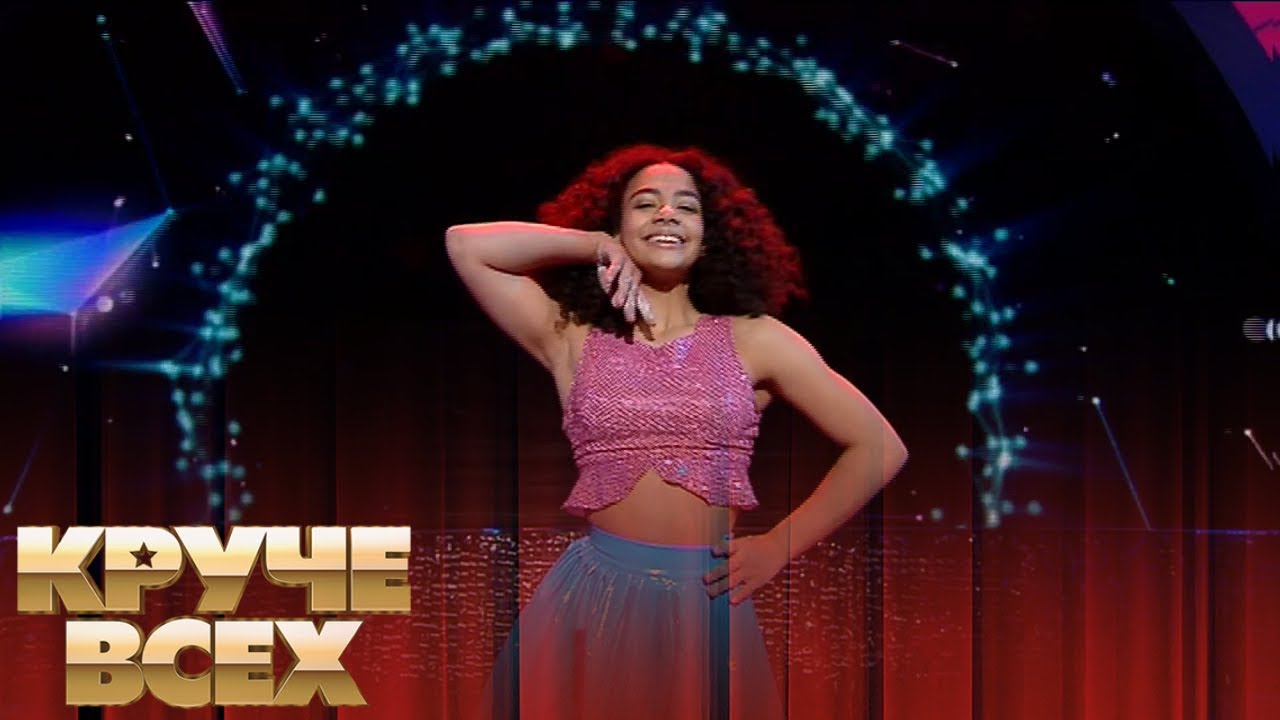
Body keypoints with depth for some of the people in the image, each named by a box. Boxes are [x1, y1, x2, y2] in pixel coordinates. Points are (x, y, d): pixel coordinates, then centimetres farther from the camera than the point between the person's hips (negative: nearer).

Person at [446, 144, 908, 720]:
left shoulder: (754, 339, 4)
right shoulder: (573, 338, 7)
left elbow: (879, 448, 4)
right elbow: (466, 244, -1)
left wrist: (778, 547, -1)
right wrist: (596, 247, 3)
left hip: (708, 602, 0)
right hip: (593, 596, 0)